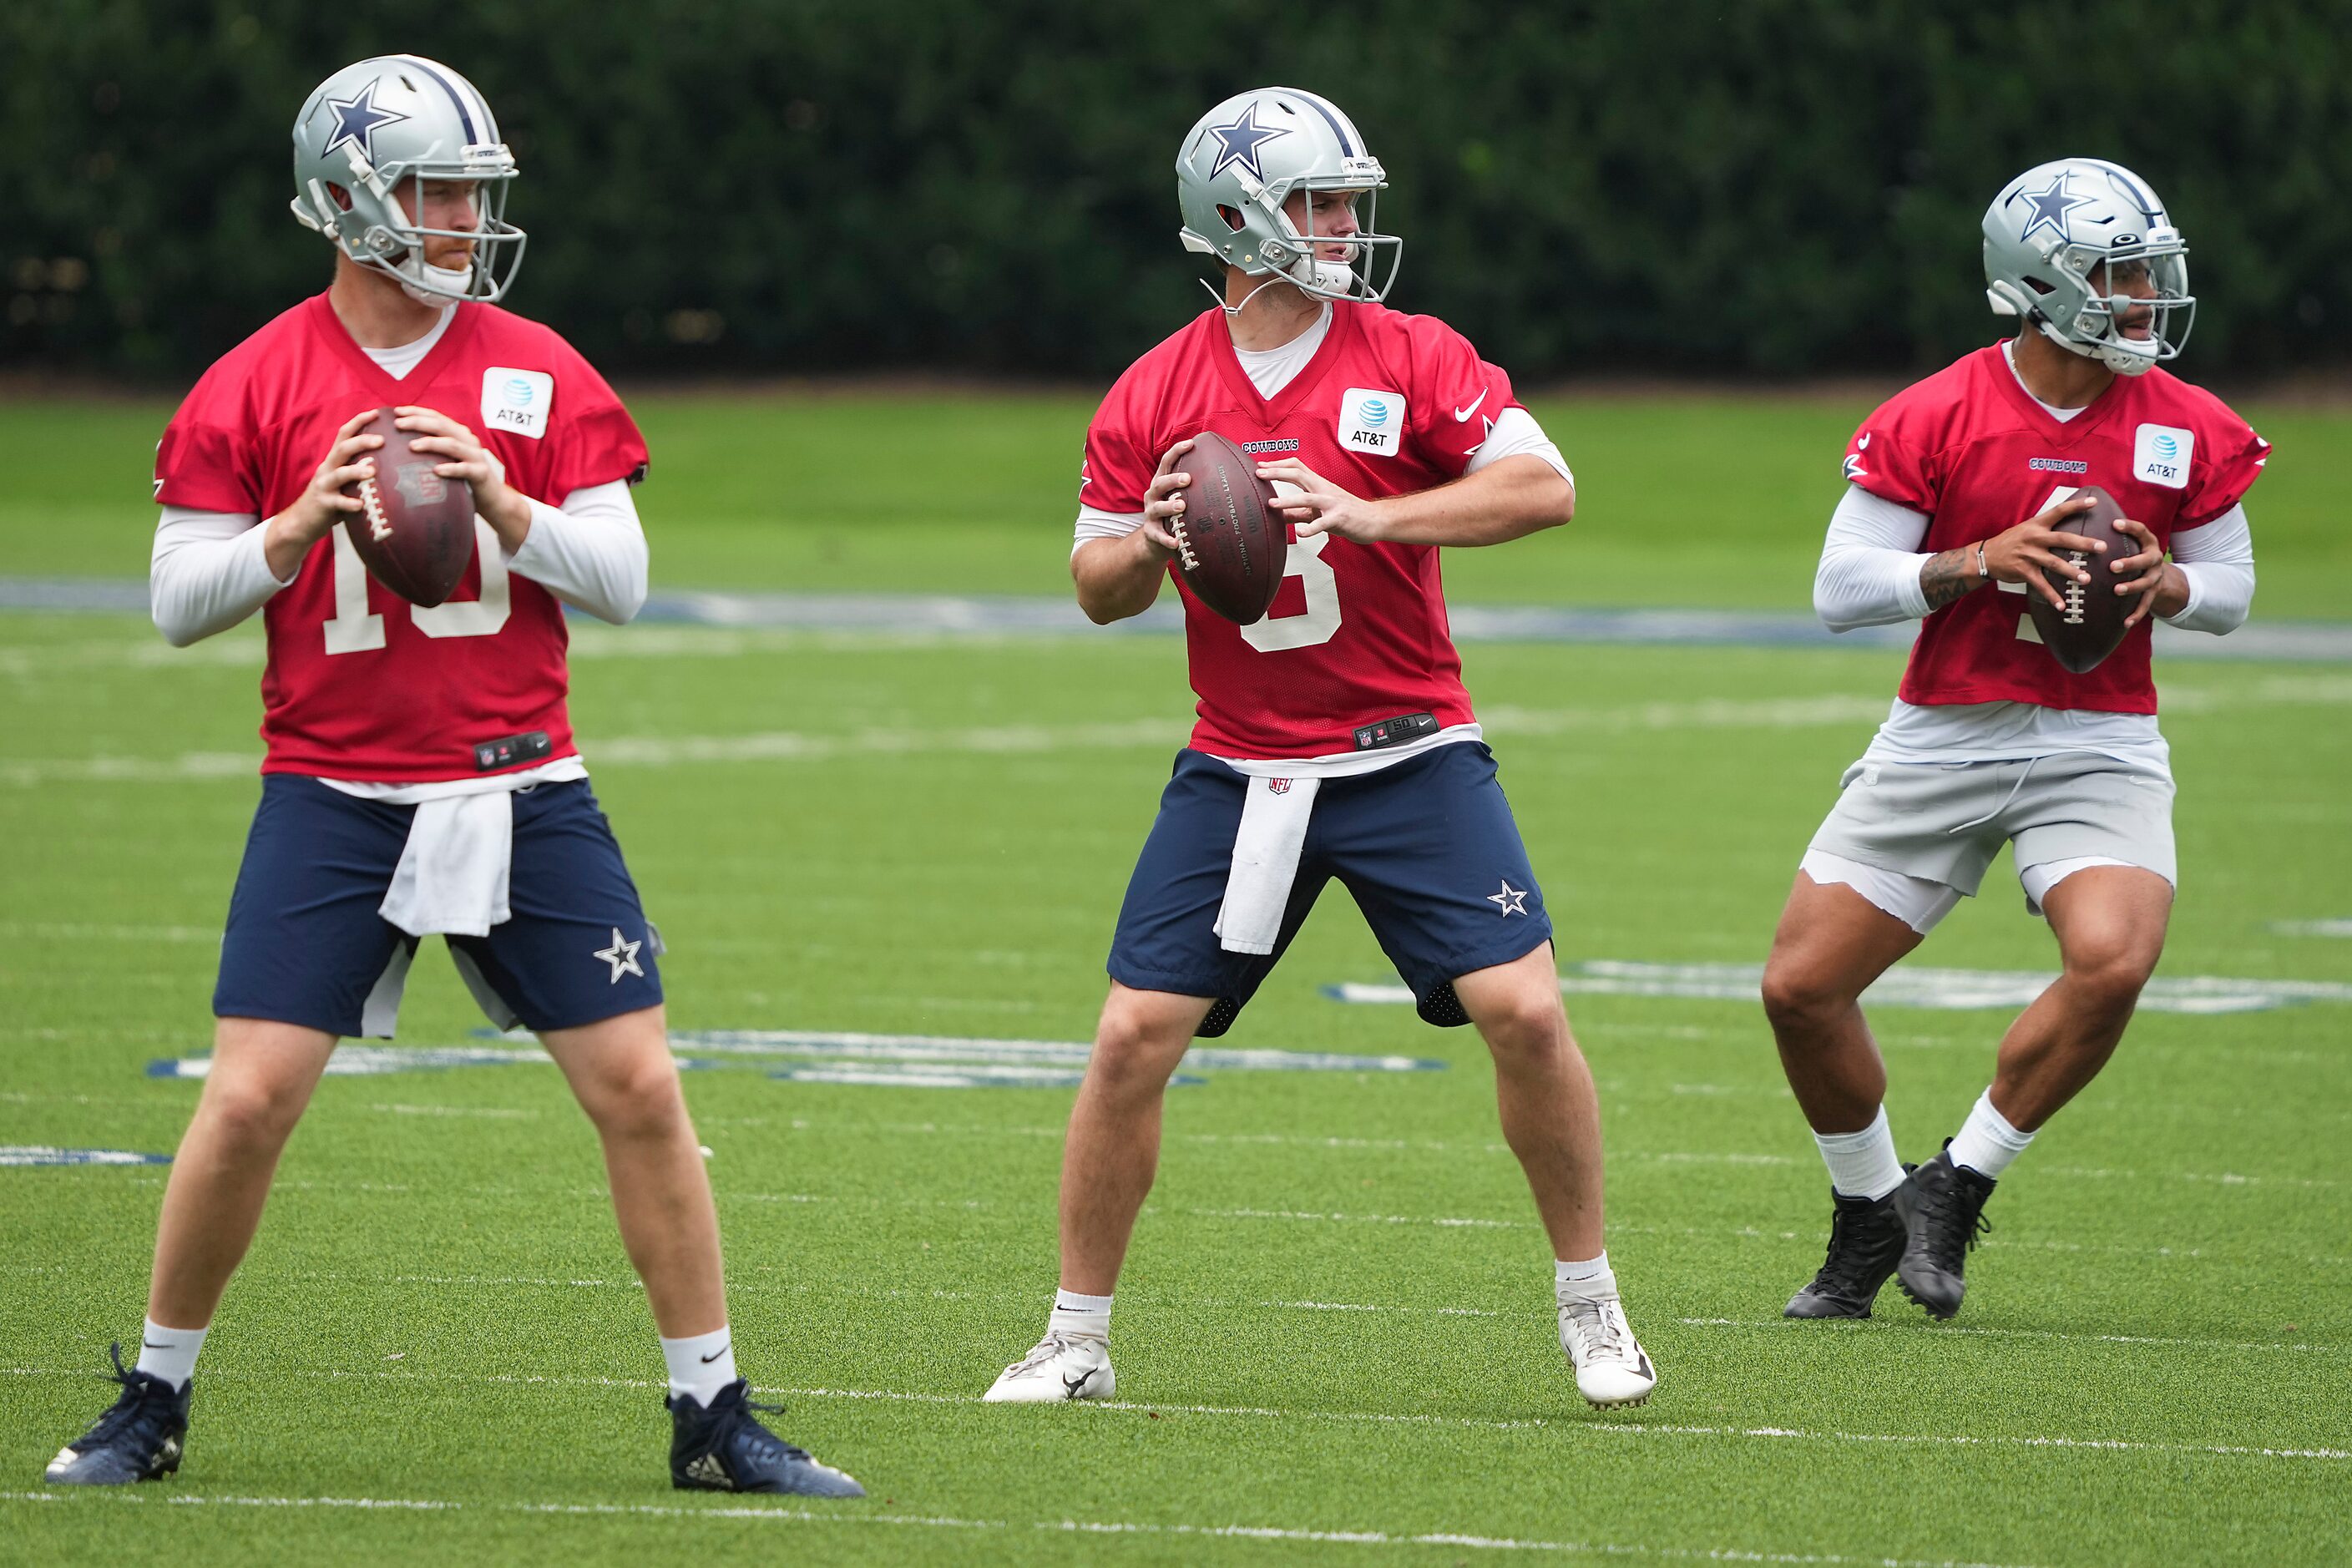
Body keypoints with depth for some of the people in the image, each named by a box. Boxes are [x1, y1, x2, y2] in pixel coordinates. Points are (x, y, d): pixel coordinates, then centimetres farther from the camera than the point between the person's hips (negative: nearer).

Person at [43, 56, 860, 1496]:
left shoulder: (540, 375, 4)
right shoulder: (255, 388, 0)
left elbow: (622, 581, 1)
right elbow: (179, 601, 1)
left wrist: (509, 510, -16)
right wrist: (298, 527, -15)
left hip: (522, 794, 2)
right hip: (334, 800, -1)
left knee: (641, 1090, -3)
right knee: (249, 1101, -8)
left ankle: (716, 1419, 7)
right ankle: (154, 1402, 10)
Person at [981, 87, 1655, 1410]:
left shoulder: (1412, 358, -3)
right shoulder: (1154, 397, 2)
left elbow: (1547, 489, -13)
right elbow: (1100, 592, 10)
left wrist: (1370, 515, -23)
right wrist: (1148, 542, -13)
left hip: (1410, 755, -2)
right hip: (1239, 773, 2)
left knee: (1525, 1013, -13)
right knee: (1134, 1039, -4)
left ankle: (1591, 1307, 6)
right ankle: (1077, 1339, 10)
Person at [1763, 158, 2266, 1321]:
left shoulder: (2189, 432, 0)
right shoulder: (1933, 421, -8)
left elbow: (2230, 588, 10)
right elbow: (1841, 589, -8)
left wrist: (2166, 584, -13)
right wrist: (1982, 561, -21)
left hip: (2099, 745, 0)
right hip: (1943, 737, 0)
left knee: (2112, 961, -26)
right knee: (1801, 986, -1)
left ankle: (1955, 1190, -4)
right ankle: (1869, 1215, 23)